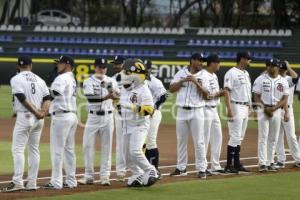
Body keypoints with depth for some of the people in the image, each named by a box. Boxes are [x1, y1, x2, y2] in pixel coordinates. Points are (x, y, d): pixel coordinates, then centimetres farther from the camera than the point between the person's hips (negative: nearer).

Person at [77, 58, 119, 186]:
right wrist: (107, 96, -30)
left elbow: (118, 96, -7)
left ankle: (105, 176, 6)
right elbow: (91, 98, -19)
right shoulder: (88, 82, -3)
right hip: (93, 117, -1)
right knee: (88, 146, 0)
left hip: (108, 117, 1)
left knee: (106, 147, 2)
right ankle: (89, 176, 8)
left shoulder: (111, 82, 5)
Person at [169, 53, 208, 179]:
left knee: (199, 141, -5)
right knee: (181, 141, 8)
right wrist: (183, 81, -11)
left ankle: (201, 169, -2)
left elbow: (205, 94, -8)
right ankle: (181, 168, 17)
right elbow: (171, 89, 0)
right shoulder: (181, 73, 6)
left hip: (196, 112, -2)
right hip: (182, 111, 2)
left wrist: (196, 82, -18)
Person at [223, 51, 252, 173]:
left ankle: (237, 164, 15)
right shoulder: (231, 73, -12)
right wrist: (229, 109, -24)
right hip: (236, 107, -9)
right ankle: (229, 165, -8)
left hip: (245, 107, 9)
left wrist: (249, 107, 18)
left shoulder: (246, 74, 16)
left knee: (240, 137, 11)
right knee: (235, 137, -11)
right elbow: (226, 91, -17)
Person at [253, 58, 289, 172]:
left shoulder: (283, 81, 6)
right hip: (263, 110, -3)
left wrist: (273, 108, -12)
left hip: (277, 110, 3)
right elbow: (256, 97, -2)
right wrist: (265, 109, -14)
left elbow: (285, 99, 2)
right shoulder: (260, 79, 0)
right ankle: (262, 163, -11)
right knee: (263, 137, -8)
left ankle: (270, 163, 10)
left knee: (273, 138, 5)